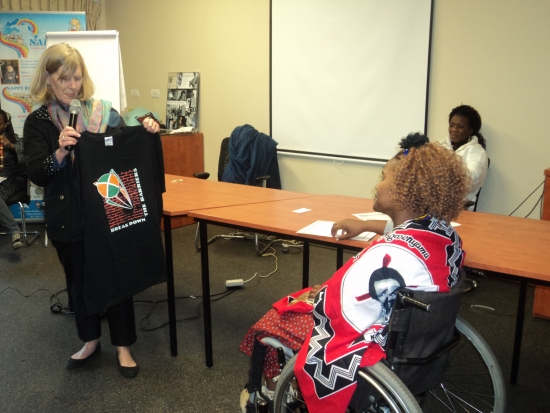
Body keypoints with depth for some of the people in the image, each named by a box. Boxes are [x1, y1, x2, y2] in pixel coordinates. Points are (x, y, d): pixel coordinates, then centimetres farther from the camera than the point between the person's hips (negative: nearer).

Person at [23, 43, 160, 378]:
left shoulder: (104, 113, -2)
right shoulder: (38, 121, -2)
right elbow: (36, 175, -10)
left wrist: (146, 132, -15)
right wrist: (60, 152, -28)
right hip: (68, 218, 1)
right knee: (80, 279, 16)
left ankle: (123, 346, 24)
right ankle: (90, 341, 36)